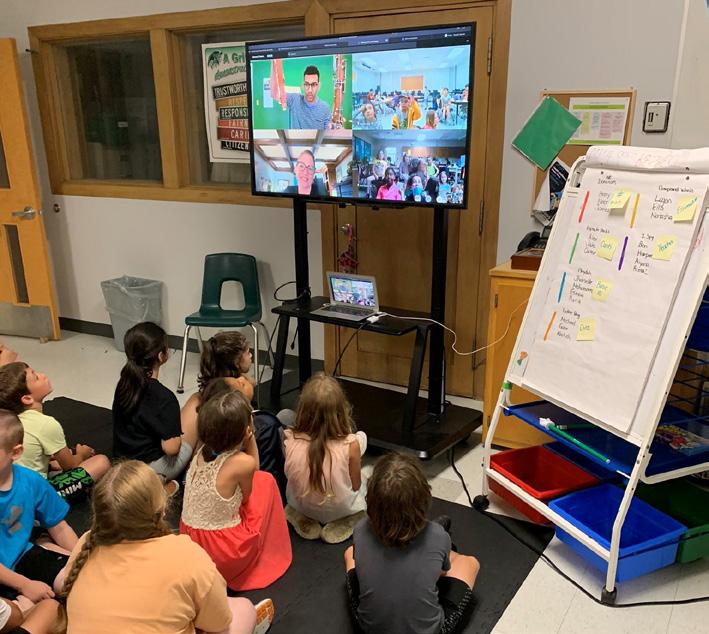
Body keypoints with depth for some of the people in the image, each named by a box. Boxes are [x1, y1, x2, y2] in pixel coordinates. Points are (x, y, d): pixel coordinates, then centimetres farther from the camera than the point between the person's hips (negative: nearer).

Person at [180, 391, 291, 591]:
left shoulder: (202, 452, -5)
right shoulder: (243, 462, -23)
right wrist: (251, 439, -6)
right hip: (226, 554, -6)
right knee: (265, 481, 9)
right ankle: (268, 556, 19)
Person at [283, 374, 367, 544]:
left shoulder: (290, 440, -26)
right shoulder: (350, 444, -31)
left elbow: (290, 475, -5)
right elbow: (356, 486, -13)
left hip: (300, 506, 2)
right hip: (341, 509, -1)